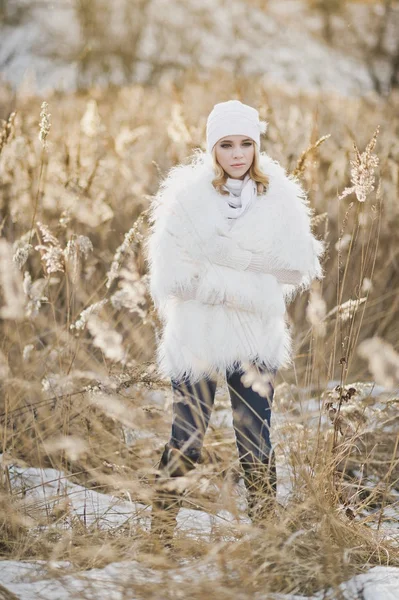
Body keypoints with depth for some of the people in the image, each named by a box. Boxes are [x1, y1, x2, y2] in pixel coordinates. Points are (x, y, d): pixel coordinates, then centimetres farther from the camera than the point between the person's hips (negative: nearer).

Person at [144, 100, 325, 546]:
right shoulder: (186, 196, -5)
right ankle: (160, 533, 13)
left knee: (256, 441, 10)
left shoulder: (280, 198, 2)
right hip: (197, 337, -2)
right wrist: (249, 287, -16)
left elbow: (299, 267, -4)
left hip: (258, 338, 2)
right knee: (186, 441, 3)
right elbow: (173, 274, -12)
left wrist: (214, 272, -12)